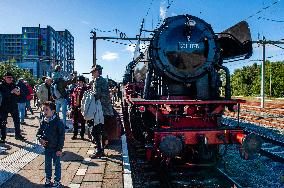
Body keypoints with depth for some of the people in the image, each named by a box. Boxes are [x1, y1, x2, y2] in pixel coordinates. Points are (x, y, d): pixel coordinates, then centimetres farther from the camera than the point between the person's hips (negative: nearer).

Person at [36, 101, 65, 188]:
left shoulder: (58, 122, -18)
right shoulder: (43, 122, -1)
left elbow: (61, 136, -15)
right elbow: (39, 132, 12)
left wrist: (59, 149, -16)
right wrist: (40, 138, -10)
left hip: (55, 148, -5)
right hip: (47, 147, 6)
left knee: (57, 164, 8)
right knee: (47, 164, 18)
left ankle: (57, 181, 22)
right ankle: (48, 179, 36)